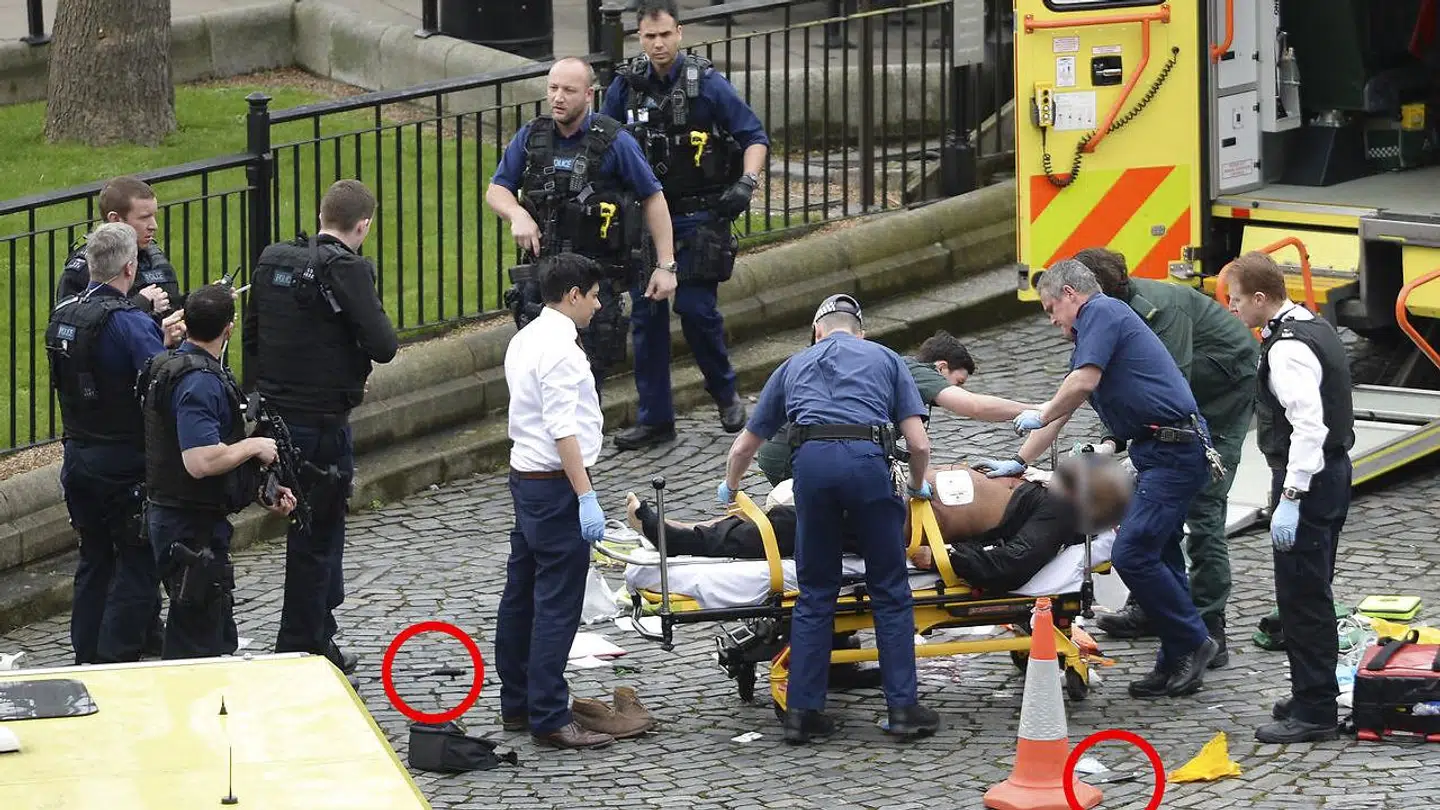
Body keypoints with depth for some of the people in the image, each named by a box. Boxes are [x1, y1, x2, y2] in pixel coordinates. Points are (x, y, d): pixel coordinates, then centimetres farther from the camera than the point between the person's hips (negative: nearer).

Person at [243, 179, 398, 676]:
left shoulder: (272, 262, 5)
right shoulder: (347, 269, -17)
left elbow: (252, 338, 14)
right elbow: (383, 346, -20)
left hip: (276, 411, 8)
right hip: (323, 422, -8)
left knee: (321, 532, 24)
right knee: (315, 541, 3)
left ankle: (321, 643, 34)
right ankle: (299, 654, 9)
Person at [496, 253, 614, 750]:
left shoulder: (525, 339, 12)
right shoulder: (558, 349, -18)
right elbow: (563, 430, -23)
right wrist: (586, 497, -24)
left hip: (525, 476, 10)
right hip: (556, 484, -10)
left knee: (521, 595, 15)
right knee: (557, 605, -8)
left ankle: (516, 705, 23)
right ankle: (549, 719, -8)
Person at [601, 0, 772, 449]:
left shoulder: (706, 83, -10)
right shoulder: (626, 85, 1)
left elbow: (755, 137, -5)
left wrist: (746, 184, -20)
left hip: (698, 214, -4)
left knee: (696, 307, -10)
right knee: (647, 314, 3)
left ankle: (726, 394, 16)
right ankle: (655, 418, 11)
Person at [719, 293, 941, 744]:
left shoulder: (794, 367, 31)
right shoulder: (885, 360, 26)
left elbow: (744, 447, 37)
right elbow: (919, 444, 15)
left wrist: (728, 489, 57)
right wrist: (918, 487, 36)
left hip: (811, 459, 2)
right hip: (867, 458, -2)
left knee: (815, 593, 11)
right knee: (890, 592, 8)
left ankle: (802, 713, 9)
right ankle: (903, 708, 5)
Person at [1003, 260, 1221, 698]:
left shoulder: (1101, 313, -7)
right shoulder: (1096, 326, 25)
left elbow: (1084, 382, -21)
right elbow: (1062, 408, 32)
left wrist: (1040, 415, -3)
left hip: (1172, 451, -11)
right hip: (1165, 452, 11)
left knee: (1132, 553, -15)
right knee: (1159, 556, 11)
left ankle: (1192, 642, -7)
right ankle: (1177, 662, 14)